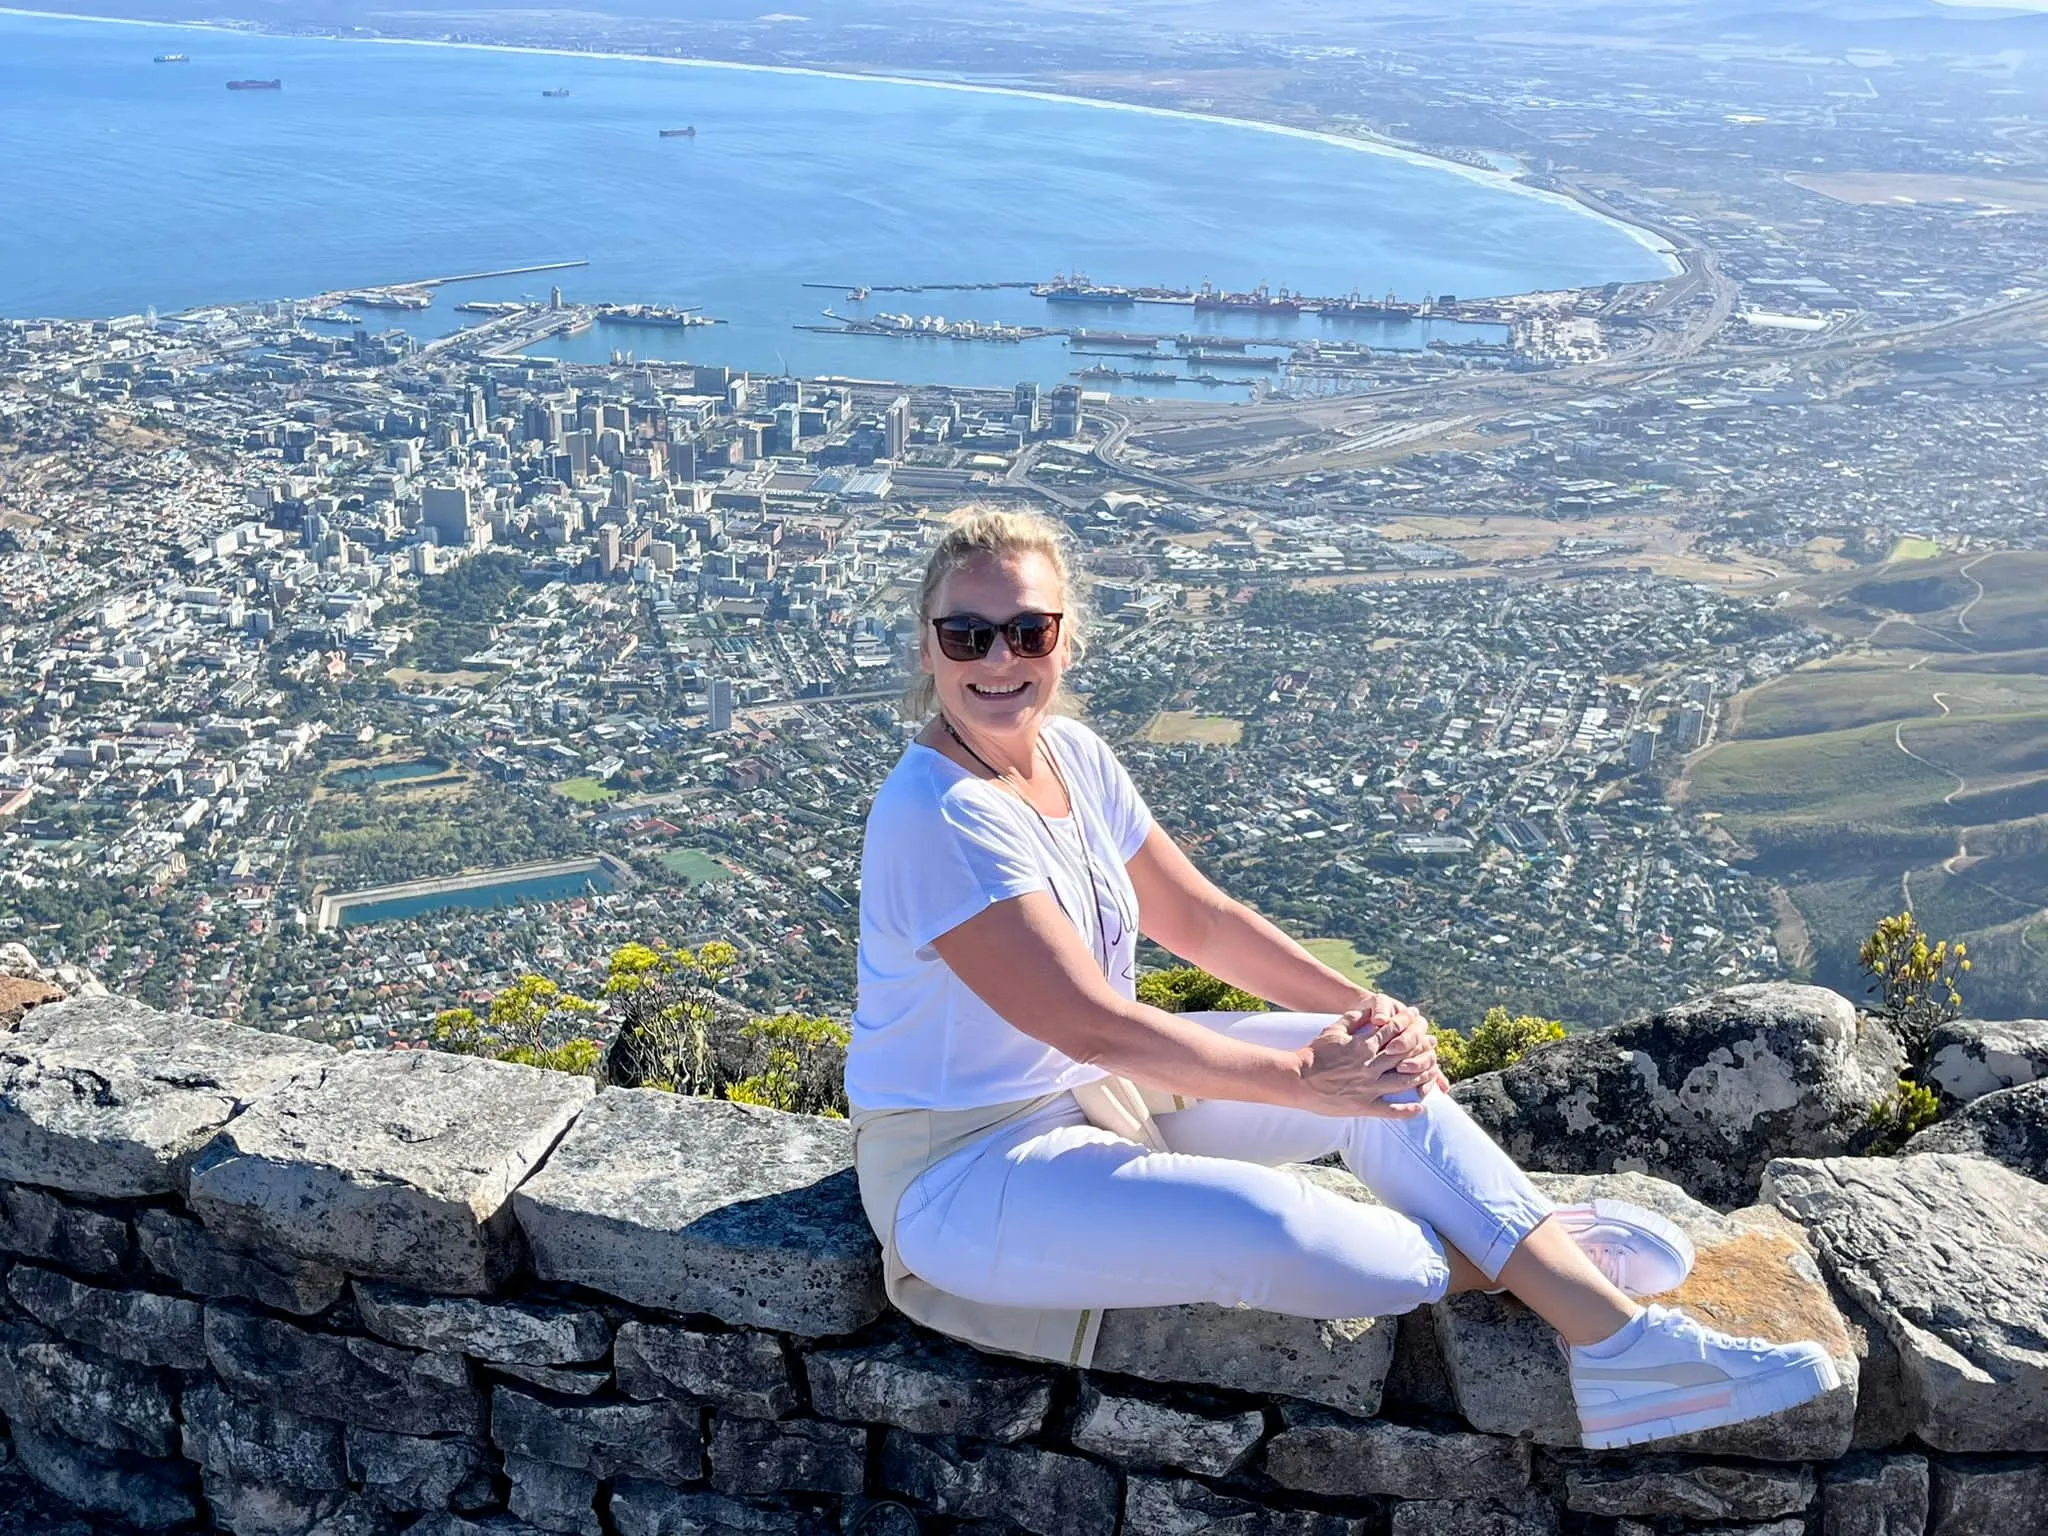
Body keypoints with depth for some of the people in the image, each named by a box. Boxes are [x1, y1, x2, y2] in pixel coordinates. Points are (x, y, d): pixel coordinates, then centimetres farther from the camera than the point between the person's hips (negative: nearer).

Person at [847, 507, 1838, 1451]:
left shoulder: (1073, 757, -1)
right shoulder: (939, 816, -26)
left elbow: (1198, 918, 6)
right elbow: (1094, 1023, -27)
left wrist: (1356, 1007, -8)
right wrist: (1299, 1078, -21)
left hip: (1105, 1087, 9)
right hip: (965, 1166, -8)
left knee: (1376, 1068, -2)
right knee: (1271, 1228, -27)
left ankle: (1618, 1338, -2)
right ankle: (1525, 1255, 3)